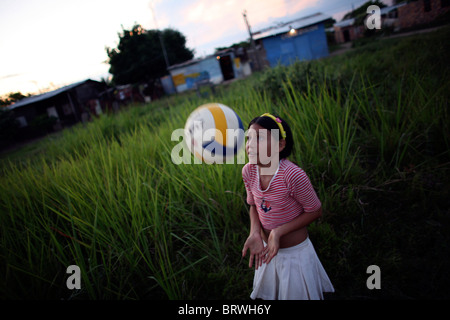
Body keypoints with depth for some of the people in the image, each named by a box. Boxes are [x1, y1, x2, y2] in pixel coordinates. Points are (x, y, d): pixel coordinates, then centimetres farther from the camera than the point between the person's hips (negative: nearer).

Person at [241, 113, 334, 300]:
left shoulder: (293, 175, -31)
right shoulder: (248, 171, -14)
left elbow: (315, 211, -18)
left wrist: (279, 232, -25)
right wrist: (255, 233, -16)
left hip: (295, 253, -5)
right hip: (268, 249, 5)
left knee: (298, 294, 19)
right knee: (269, 294, 28)